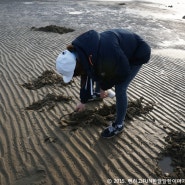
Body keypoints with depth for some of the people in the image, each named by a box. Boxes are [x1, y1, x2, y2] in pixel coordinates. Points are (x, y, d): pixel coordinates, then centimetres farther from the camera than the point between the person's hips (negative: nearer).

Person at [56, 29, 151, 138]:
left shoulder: (105, 55, -43)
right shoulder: (81, 53, -17)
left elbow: (123, 72, -24)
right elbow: (87, 76, 0)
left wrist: (104, 86, -11)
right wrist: (83, 101, 9)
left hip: (136, 55, -7)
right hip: (121, 50, 8)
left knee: (120, 89, -12)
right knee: (98, 72, 18)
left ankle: (118, 125, 7)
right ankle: (97, 93, 50)